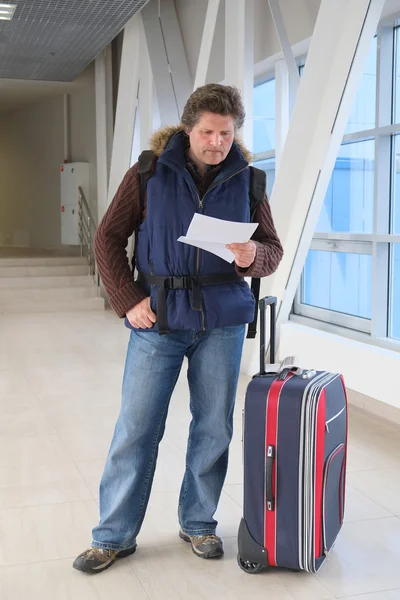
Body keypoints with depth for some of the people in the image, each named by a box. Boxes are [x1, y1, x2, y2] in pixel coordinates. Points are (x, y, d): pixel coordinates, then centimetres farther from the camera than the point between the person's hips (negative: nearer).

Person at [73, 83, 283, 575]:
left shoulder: (247, 181, 4)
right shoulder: (149, 173, -2)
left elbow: (273, 251, 8)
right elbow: (108, 238, 1)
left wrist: (253, 255, -16)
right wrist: (127, 301, -8)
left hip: (222, 320, 2)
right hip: (158, 317, -2)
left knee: (214, 427, 9)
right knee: (135, 429, 1)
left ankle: (198, 523, 29)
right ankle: (114, 535, 17)